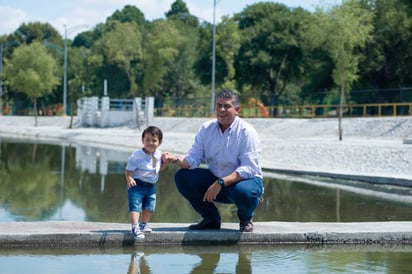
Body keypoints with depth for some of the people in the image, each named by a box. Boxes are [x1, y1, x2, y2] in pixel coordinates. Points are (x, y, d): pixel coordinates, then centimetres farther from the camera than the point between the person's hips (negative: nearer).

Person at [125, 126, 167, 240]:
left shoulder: (158, 154, 3)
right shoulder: (137, 156, -18)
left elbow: (159, 168, 21)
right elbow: (129, 170, -17)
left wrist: (165, 161, 3)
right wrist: (129, 179, -35)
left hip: (150, 186, 7)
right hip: (137, 184, -7)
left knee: (150, 205, 15)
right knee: (135, 205, -16)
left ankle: (144, 224, 34)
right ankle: (135, 227, -19)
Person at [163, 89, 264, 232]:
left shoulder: (246, 132, -17)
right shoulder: (206, 129, 0)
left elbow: (248, 169, -25)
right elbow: (193, 159, -4)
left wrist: (220, 183, -34)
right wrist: (176, 159, -27)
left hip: (245, 179, -5)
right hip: (215, 179, 5)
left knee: (243, 192, -40)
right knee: (182, 176, -12)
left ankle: (246, 219, -1)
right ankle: (211, 218, 3)